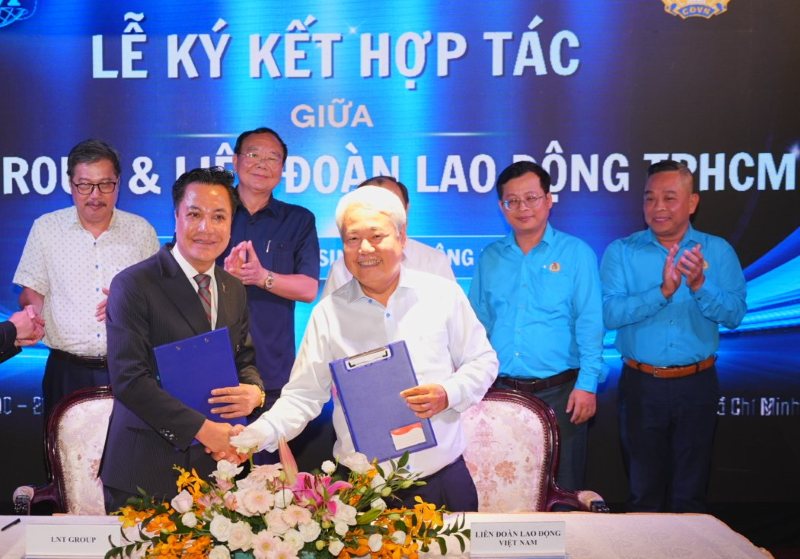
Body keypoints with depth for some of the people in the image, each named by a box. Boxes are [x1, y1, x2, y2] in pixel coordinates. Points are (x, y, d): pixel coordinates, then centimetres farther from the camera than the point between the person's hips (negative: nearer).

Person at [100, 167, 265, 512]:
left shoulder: (234, 290, 10)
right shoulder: (133, 285, -10)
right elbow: (128, 379, -16)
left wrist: (254, 391, -8)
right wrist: (203, 429, -19)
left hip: (216, 462, 5)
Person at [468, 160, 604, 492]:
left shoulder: (576, 253, 1)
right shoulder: (489, 258, 11)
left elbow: (590, 324, -5)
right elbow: (477, 323, 14)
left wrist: (587, 384, -12)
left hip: (558, 393, -3)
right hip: (500, 392, 3)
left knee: (561, 492, 3)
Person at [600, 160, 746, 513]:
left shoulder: (718, 251, 2)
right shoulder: (621, 252, -2)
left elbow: (734, 315, -9)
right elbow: (608, 314, -15)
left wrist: (699, 285, -26)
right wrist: (663, 291, -27)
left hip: (697, 384, 1)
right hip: (641, 385, 0)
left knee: (690, 493, 12)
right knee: (643, 491, 12)